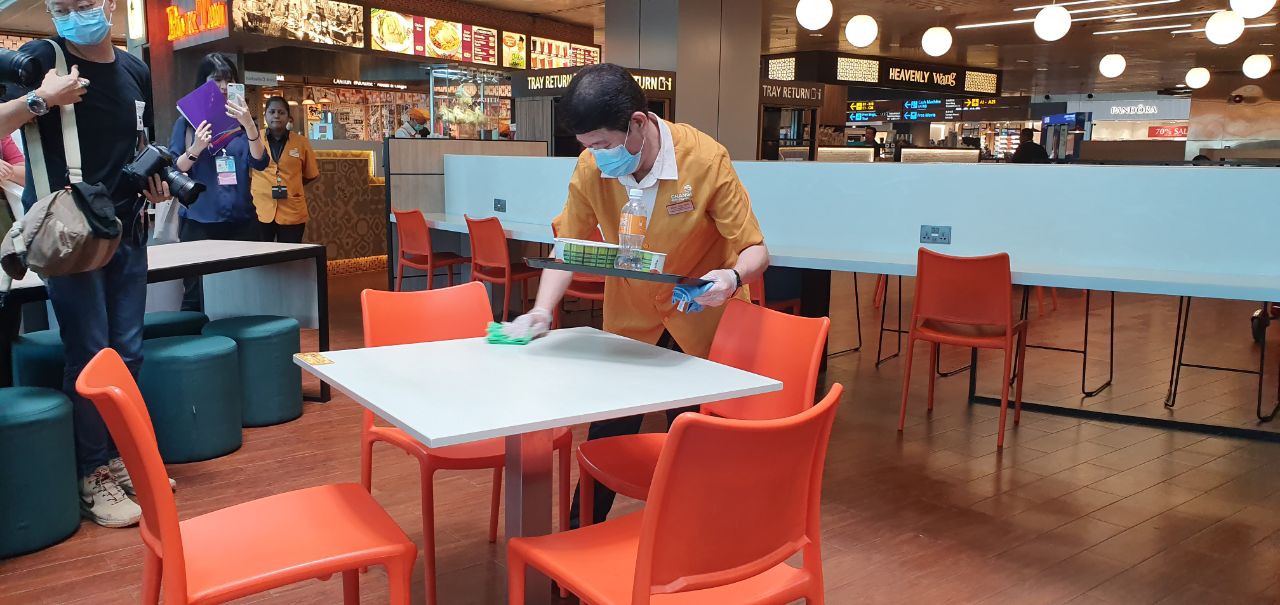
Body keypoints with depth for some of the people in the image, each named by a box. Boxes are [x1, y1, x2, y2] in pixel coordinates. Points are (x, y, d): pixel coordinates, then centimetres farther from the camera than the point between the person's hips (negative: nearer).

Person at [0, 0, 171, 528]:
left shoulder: (136, 72, 9)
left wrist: (155, 181, 3)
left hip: (127, 231, 5)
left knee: (127, 352, 9)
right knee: (89, 354, -6)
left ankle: (118, 458, 22)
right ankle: (93, 478, 4)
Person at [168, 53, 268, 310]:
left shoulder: (241, 120, 9)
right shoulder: (188, 121, 3)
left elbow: (260, 163, -5)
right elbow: (173, 170, -1)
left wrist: (250, 126, -19)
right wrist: (195, 149, -18)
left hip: (241, 220, 2)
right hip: (199, 222, -2)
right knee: (196, 295, 0)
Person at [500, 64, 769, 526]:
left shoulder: (706, 159, -27)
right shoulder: (590, 168, -17)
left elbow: (754, 250, -21)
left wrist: (732, 277, -43)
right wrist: (542, 311, -19)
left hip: (701, 317, -2)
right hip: (629, 318, 3)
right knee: (605, 439, 8)